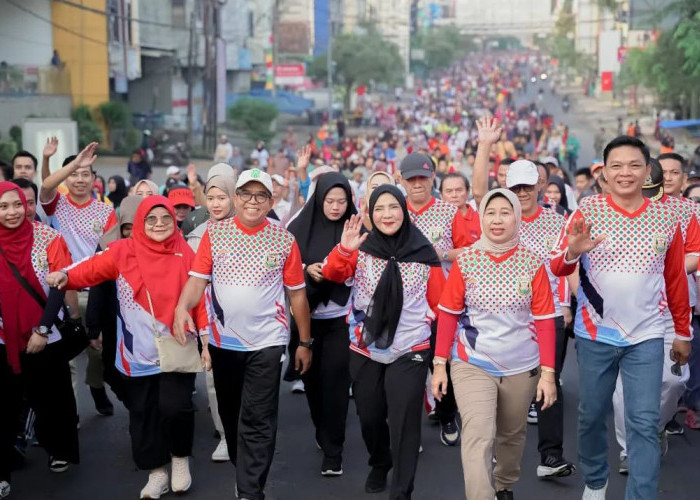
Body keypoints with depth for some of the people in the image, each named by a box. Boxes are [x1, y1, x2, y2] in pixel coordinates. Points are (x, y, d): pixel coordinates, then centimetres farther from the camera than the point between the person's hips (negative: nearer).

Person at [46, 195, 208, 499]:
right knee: (142, 413, 9)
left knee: (174, 407, -11)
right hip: (138, 353, 1)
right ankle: (157, 473, 25)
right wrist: (65, 277, -28)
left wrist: (206, 332, -3)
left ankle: (181, 459, 17)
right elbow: (92, 268, -9)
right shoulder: (123, 251, -1)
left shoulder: (185, 253, 0)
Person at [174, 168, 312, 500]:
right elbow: (197, 279, -7)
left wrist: (304, 342, 3)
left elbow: (297, 294, 1)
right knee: (229, 413, 17)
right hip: (222, 340, 3)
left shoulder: (284, 240, -3)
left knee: (257, 419, -5)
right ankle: (244, 468, 38)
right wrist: (182, 307, -28)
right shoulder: (214, 235, 0)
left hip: (266, 342, -2)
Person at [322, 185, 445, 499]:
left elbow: (439, 302, 2)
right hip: (365, 350, 2)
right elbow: (333, 275, -18)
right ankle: (379, 464, 45)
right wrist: (344, 249, -34)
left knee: (403, 422, -3)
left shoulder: (424, 252, -5)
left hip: (409, 352, -2)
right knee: (369, 416, 17)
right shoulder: (362, 248, -3)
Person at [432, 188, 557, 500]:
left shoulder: (532, 263, -4)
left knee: (512, 435, 18)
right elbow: (448, 314, 0)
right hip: (472, 365, -2)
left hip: (521, 366, 2)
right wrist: (440, 364, -3)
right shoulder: (465, 261, -4)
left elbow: (544, 320, -2)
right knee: (478, 436, -16)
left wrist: (548, 372, -6)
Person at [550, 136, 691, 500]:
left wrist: (682, 333, 14)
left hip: (646, 337, 0)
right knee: (592, 415, 13)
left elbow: (676, 280, 9)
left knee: (644, 423, -3)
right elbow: (557, 268, -12)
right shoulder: (587, 211, -6)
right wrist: (571, 253, -35)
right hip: (594, 334, 0)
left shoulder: (666, 220, 0)